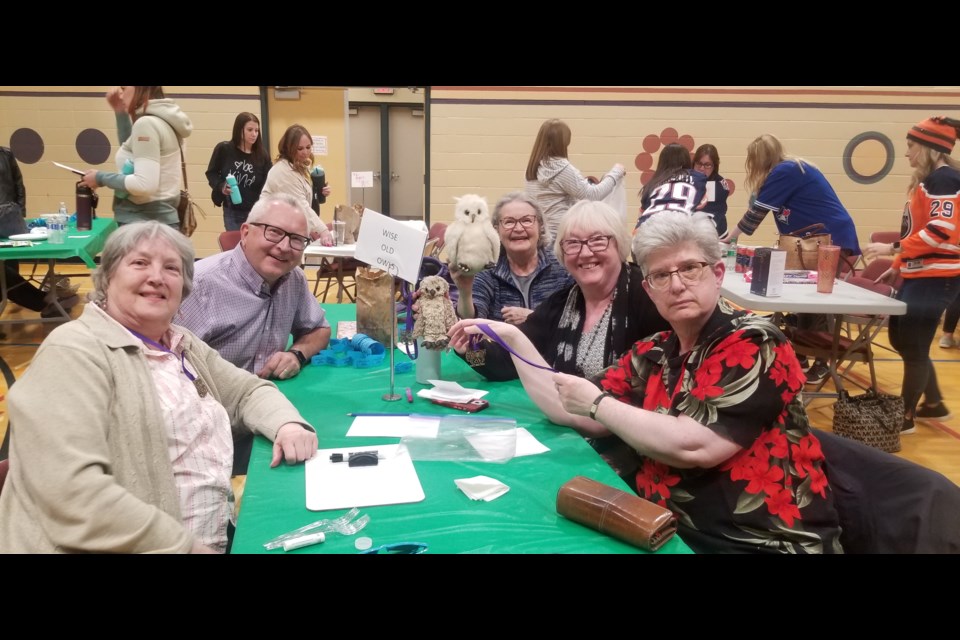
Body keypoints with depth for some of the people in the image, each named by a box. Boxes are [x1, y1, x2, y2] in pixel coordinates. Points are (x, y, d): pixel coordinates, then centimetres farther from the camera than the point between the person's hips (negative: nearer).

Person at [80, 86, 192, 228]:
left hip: (145, 224, -9)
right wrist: (121, 113, 18)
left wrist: (101, 178, -10)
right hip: (159, 220, 9)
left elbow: (145, 184, -23)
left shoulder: (146, 123, -15)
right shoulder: (160, 120, 12)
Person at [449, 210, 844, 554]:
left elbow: (694, 446, -25)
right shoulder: (654, 354, 6)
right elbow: (571, 415, 7)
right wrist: (511, 337, 2)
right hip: (672, 532, 6)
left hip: (761, 543, -6)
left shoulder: (754, 345, -13)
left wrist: (598, 403, -13)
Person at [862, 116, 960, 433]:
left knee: (913, 347, -2)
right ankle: (934, 403, 29)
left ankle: (905, 417, 10)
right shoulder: (928, 179, 17)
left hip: (935, 277, -10)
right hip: (919, 274, 10)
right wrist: (898, 265, 21)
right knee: (901, 338, 15)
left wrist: (893, 249, -24)